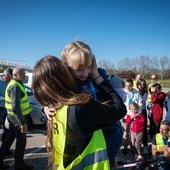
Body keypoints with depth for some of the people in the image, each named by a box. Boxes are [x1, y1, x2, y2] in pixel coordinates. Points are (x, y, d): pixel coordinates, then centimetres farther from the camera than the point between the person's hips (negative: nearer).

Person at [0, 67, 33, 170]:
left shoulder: (15, 84, 13)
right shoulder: (15, 86, -21)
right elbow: (16, 106, -29)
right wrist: (22, 122, -29)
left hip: (13, 116, 10)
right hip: (17, 117, -10)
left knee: (9, 139, 16)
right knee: (21, 141, 2)